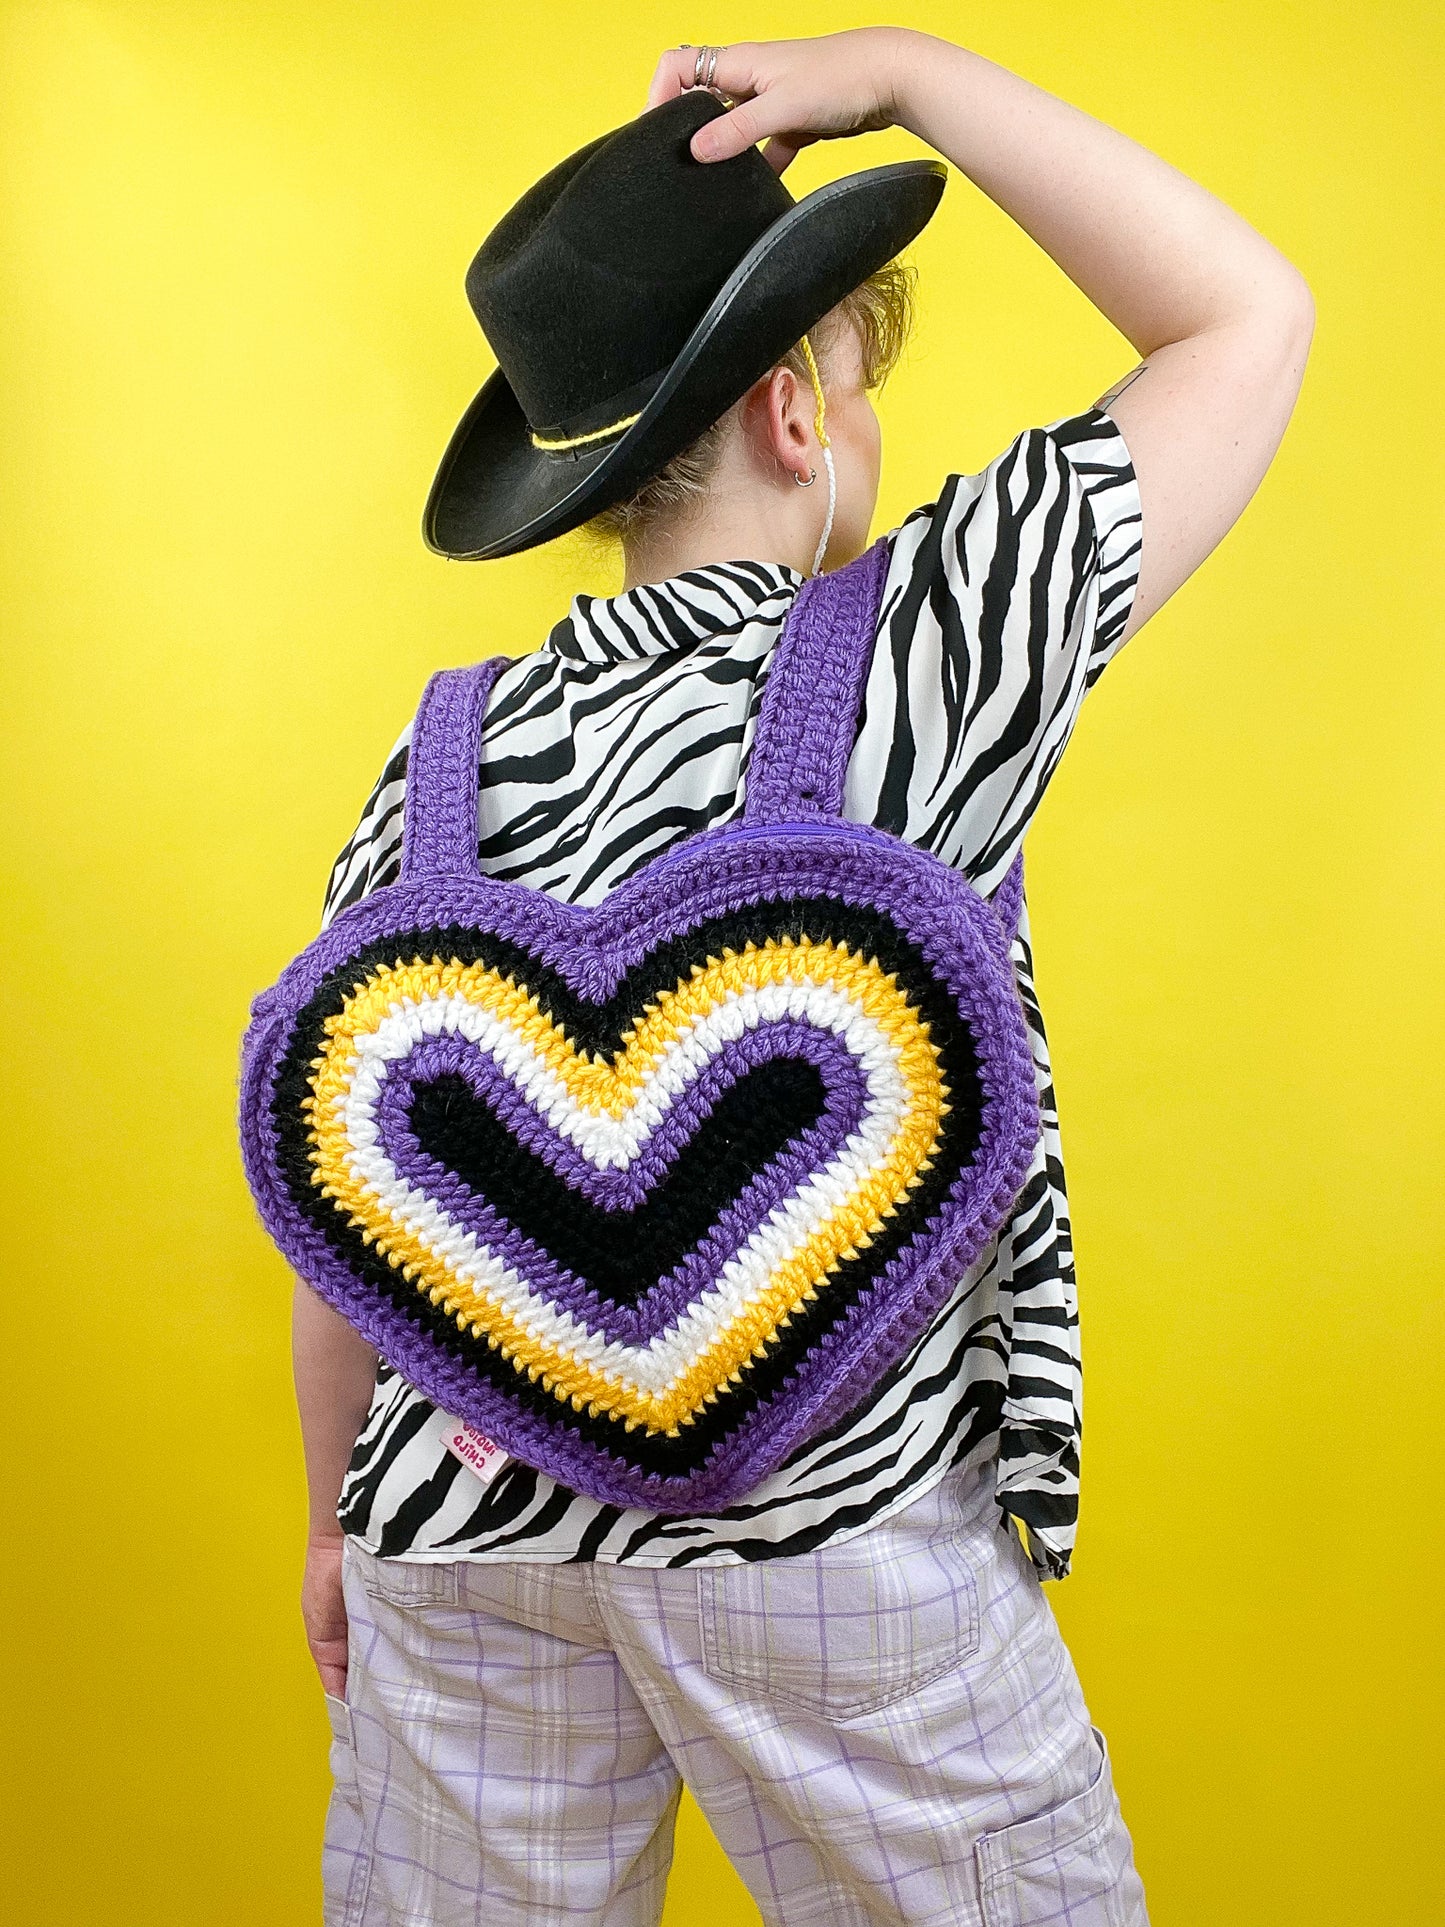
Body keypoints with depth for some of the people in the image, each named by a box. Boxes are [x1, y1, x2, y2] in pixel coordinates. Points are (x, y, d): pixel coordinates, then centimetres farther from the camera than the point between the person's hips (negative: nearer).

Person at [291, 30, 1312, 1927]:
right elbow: (1250, 312, -1)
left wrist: (341, 1514, 17)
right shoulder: (919, 659, -13)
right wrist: (900, 66, 0)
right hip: (837, 1530, -3)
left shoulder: (444, 755, -2)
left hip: (474, 1525, 4)